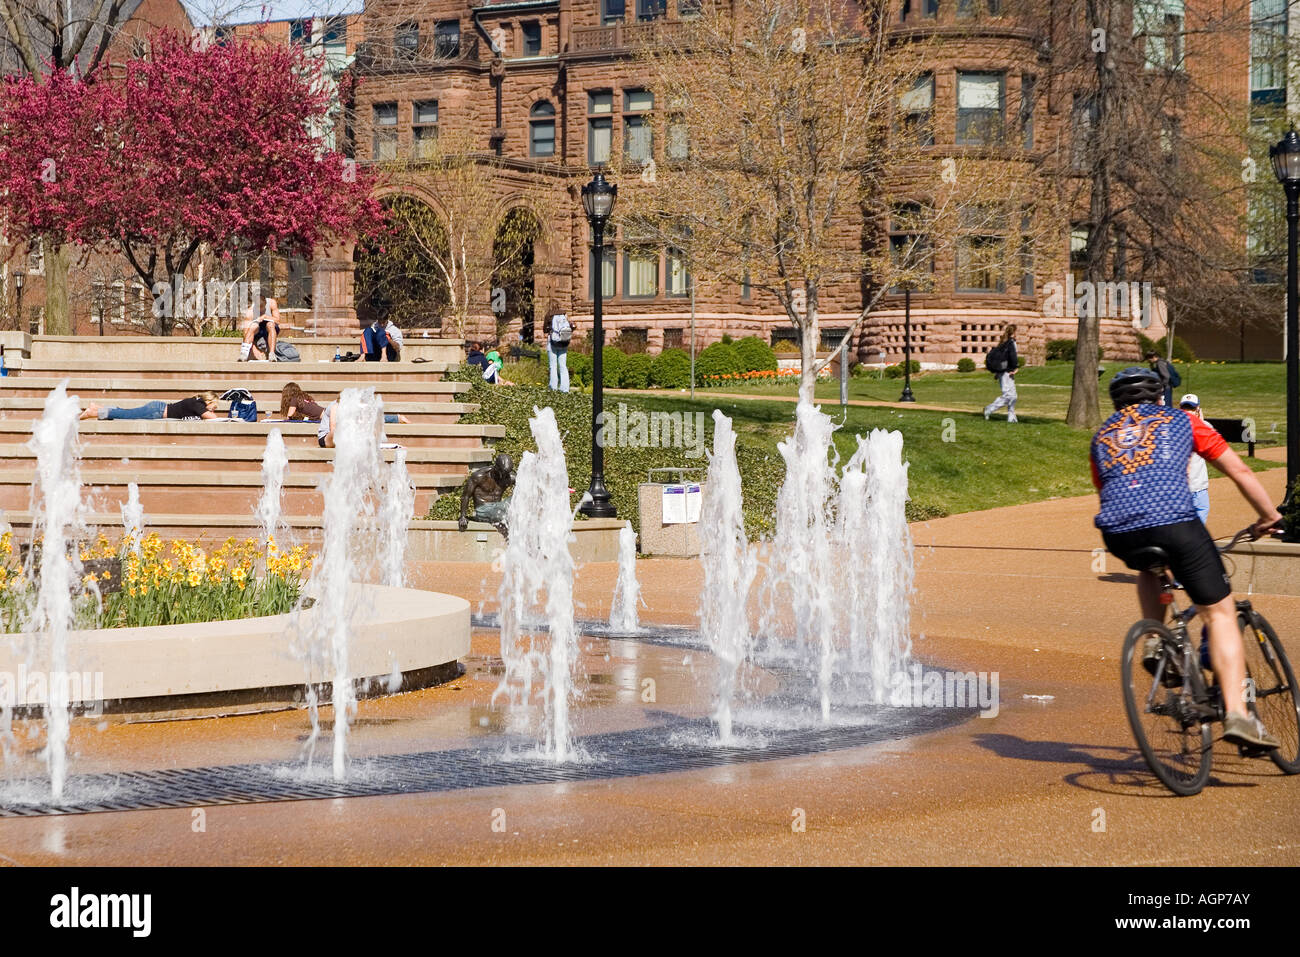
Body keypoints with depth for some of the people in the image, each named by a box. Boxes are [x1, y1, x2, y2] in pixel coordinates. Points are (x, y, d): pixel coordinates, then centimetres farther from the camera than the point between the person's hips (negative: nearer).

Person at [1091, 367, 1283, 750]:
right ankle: (1236, 712, -4)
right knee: (1219, 612, 8)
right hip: (1174, 523, -3)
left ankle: (1154, 641, 18)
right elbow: (1239, 471, 22)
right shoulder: (1181, 421, 21)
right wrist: (1270, 517, 33)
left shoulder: (1102, 436, 28)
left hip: (1117, 533, 3)